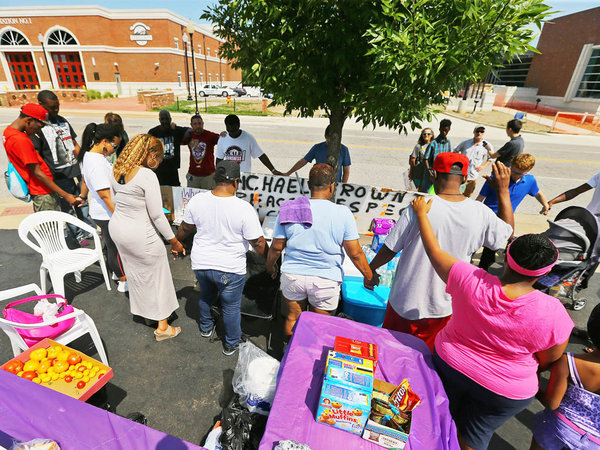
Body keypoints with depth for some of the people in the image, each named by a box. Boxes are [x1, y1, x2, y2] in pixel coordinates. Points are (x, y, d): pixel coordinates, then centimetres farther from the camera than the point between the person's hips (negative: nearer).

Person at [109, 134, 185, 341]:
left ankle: (142, 310, 49)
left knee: (134, 273, 26)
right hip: (140, 235, -8)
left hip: (116, 227, 8)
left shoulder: (116, 170, 1)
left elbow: (115, 200, 12)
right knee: (157, 278, 8)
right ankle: (162, 327, 20)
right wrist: (174, 241, -14)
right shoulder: (147, 175, -24)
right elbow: (157, 215, -22)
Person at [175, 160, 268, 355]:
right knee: (231, 307, 17)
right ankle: (231, 345, 37)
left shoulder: (197, 200, -10)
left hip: (201, 264, 5)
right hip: (230, 269, -4)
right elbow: (258, 243, -18)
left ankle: (206, 328, 55)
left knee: (205, 295, 31)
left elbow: (185, 228, 6)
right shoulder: (244, 209, -23)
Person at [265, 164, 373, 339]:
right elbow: (355, 254, -10)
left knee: (293, 318, 23)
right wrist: (369, 277, 5)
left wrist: (269, 266, 19)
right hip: (326, 280, -2)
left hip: (292, 275, 3)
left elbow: (277, 247, 0)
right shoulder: (343, 213, -13)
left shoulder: (288, 211, -8)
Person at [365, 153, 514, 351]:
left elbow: (390, 249, -15)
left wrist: (371, 269, 3)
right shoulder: (481, 213, -11)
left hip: (407, 303, -3)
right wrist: (504, 191, 10)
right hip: (445, 307, 3)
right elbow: (508, 232, 12)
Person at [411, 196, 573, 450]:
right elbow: (548, 361, -10)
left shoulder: (469, 280, -27)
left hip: (450, 364, 1)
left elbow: (434, 251, -14)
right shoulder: (552, 313, -27)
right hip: (505, 391, -1)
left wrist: (421, 213, 0)